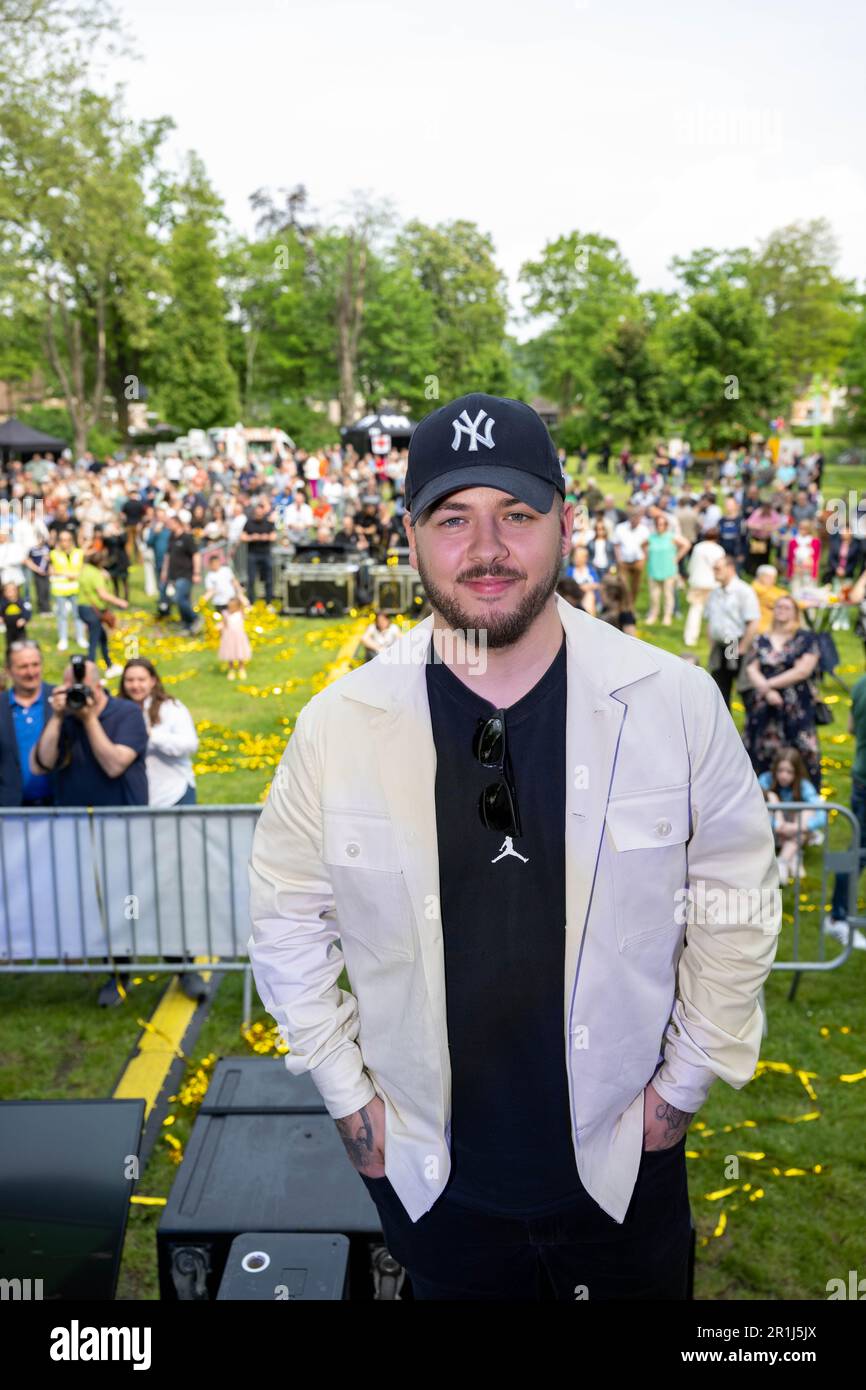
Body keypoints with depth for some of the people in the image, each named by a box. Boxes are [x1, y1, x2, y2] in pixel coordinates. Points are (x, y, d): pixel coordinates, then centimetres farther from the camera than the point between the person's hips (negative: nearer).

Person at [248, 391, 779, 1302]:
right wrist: (346, 1092, 1)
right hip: (427, 1171, 0)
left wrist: (685, 1081, 0)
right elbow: (287, 915, -1)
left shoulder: (677, 704, -13)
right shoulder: (337, 724, -12)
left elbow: (738, 902, -3)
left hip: (624, 1159, 0)